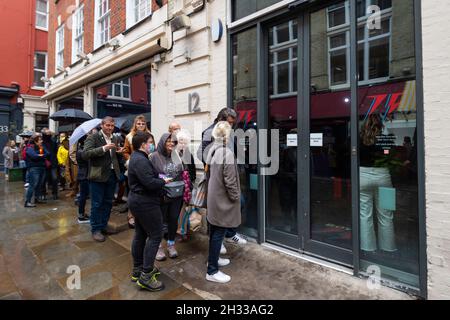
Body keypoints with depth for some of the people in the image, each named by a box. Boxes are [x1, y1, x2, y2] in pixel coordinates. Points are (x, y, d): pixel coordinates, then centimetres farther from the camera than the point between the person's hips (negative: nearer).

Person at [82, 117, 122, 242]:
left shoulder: (114, 139, 13)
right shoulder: (93, 137, -6)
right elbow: (85, 154, -17)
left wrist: (118, 152, 3)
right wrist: (103, 148, -25)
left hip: (112, 174, 6)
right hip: (98, 175, -6)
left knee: (108, 202, 15)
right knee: (97, 204, 4)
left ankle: (104, 226, 30)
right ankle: (96, 229, 17)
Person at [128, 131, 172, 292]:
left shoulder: (136, 157, 13)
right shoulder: (140, 160, -21)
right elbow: (150, 183, -28)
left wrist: (159, 178, 1)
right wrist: (163, 181, -11)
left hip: (138, 200, 11)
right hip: (146, 203, -11)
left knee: (140, 234, 17)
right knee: (155, 236, -3)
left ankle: (137, 270, 31)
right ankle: (145, 277, 4)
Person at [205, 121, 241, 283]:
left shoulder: (213, 150, 4)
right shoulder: (227, 153, -22)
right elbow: (230, 180, -21)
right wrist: (236, 198, -8)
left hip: (214, 197, 9)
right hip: (223, 200, -9)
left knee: (214, 232, 21)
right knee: (219, 234, 3)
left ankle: (213, 259, 39)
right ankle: (212, 271, 16)